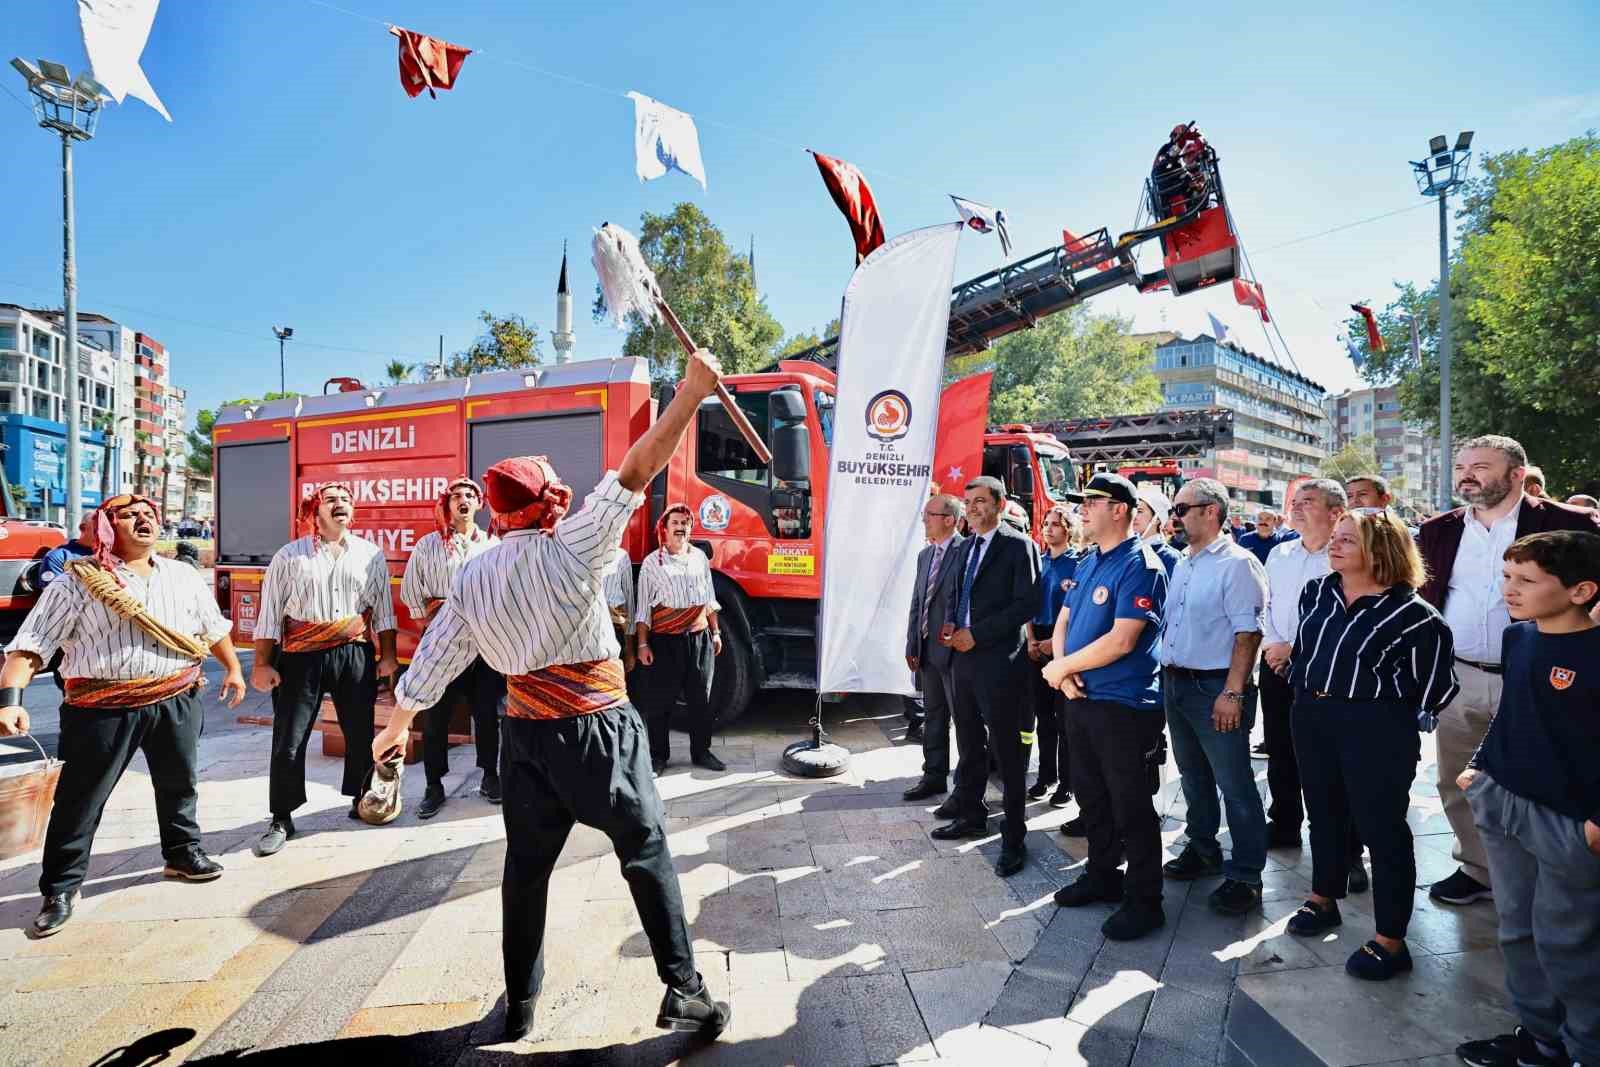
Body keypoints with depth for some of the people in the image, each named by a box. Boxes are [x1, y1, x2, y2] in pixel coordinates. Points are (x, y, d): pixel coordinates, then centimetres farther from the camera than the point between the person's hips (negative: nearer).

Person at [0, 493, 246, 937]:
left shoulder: (183, 576, 8)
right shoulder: (78, 582, -6)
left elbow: (214, 627, 19)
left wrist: (233, 669, 20)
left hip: (176, 701, 4)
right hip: (104, 708, -4)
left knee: (179, 784, 18)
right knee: (79, 799, 3)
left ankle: (182, 853, 38)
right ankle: (59, 889, 20)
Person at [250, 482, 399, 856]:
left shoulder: (370, 554, 6)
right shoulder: (289, 556, -1)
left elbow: (383, 608, 9)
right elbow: (269, 612, 0)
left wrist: (388, 655, 7)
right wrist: (262, 664, -3)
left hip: (355, 655, 2)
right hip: (301, 657, -2)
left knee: (360, 732, 11)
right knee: (289, 741, 2)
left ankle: (362, 799, 30)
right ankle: (281, 819, 17)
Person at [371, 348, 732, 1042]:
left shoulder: (472, 579, 4)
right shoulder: (569, 547, -11)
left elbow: (430, 666, 10)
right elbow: (635, 472, -18)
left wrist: (394, 728, 27)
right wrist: (692, 389, -18)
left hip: (525, 731, 5)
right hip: (597, 726, -4)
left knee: (526, 865, 17)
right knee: (646, 851, 6)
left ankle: (520, 1005, 29)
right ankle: (683, 991, 9)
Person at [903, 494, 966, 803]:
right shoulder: (925, 555, 14)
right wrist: (912, 646, 9)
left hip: (954, 650, -8)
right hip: (927, 650, 8)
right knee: (933, 716, 16)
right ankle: (934, 776, 27)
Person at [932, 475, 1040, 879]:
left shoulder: (1018, 545, -8)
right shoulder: (966, 547, 15)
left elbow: (1026, 603, -15)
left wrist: (976, 634, -16)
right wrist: (949, 623, 2)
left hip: (998, 661, -7)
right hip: (962, 658, 7)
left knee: (1008, 752, 1)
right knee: (969, 745, 18)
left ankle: (1014, 838, 11)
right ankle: (970, 815, 33)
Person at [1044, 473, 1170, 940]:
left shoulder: (1140, 565, -16)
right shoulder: (1088, 562, 10)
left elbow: (1121, 641, -23)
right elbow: (1063, 622, 13)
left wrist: (1061, 666, -13)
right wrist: (1065, 672, -6)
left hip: (1123, 704, -8)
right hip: (1081, 699, 8)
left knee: (1131, 806, 4)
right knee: (1091, 796, 20)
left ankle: (1144, 900, 19)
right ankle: (1102, 876, 37)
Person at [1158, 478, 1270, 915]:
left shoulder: (1237, 563, -12)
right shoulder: (1182, 565, 12)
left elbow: (1247, 633, -17)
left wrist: (1232, 693, -22)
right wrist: (1166, 677, 12)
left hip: (1215, 688, -8)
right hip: (1175, 683, 8)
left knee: (1235, 784, 1)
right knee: (1194, 777, 20)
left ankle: (1245, 876, 12)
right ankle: (1203, 851, 35)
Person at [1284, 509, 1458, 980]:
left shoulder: (1408, 612, -14)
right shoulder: (1317, 592, 5)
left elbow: (1431, 683, -9)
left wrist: (1399, 717, -4)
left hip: (1375, 729, -6)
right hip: (1312, 718, 7)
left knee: (1381, 828, 2)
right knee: (1324, 814, 20)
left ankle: (1390, 941, 13)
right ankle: (1324, 900, 39)